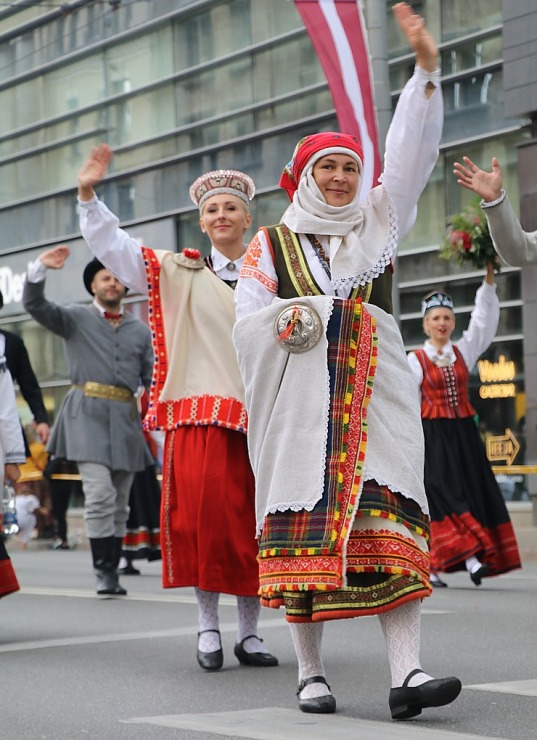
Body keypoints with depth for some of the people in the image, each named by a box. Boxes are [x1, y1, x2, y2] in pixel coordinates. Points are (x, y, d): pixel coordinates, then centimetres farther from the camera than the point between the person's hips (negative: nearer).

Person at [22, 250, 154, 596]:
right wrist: (40, 268, -19)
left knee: (119, 503, 6)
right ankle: (104, 571, -12)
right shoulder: (76, 319, 10)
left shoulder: (140, 330, 18)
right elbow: (35, 305, -4)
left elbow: (152, 378, 16)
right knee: (100, 494, -16)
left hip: (126, 418, 4)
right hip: (88, 414, -4)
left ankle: (113, 572, 13)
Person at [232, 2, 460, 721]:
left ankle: (406, 673, -20)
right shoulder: (270, 244, 12)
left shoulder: (378, 222, 17)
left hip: (375, 399, 1)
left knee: (391, 524, -12)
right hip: (301, 404, -1)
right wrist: (298, 314, -13)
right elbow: (248, 327, 5)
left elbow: (412, 154, 6)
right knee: (304, 529, -5)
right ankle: (311, 672, 5)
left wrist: (427, 69, -3)